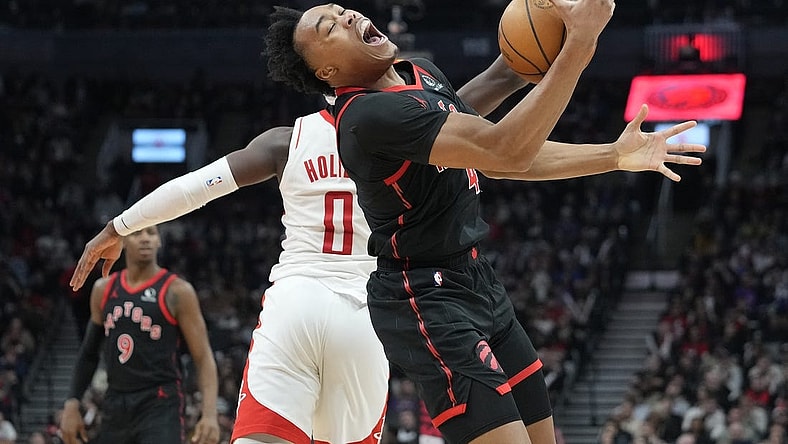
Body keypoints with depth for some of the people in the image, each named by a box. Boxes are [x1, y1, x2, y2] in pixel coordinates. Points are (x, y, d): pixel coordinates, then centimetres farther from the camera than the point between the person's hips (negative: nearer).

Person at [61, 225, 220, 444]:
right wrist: (72, 404, 10)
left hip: (160, 407, -6)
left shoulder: (177, 291, -5)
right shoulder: (104, 289, 10)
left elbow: (203, 357, -7)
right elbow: (88, 353, 19)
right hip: (115, 407, 6)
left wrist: (210, 414, -20)